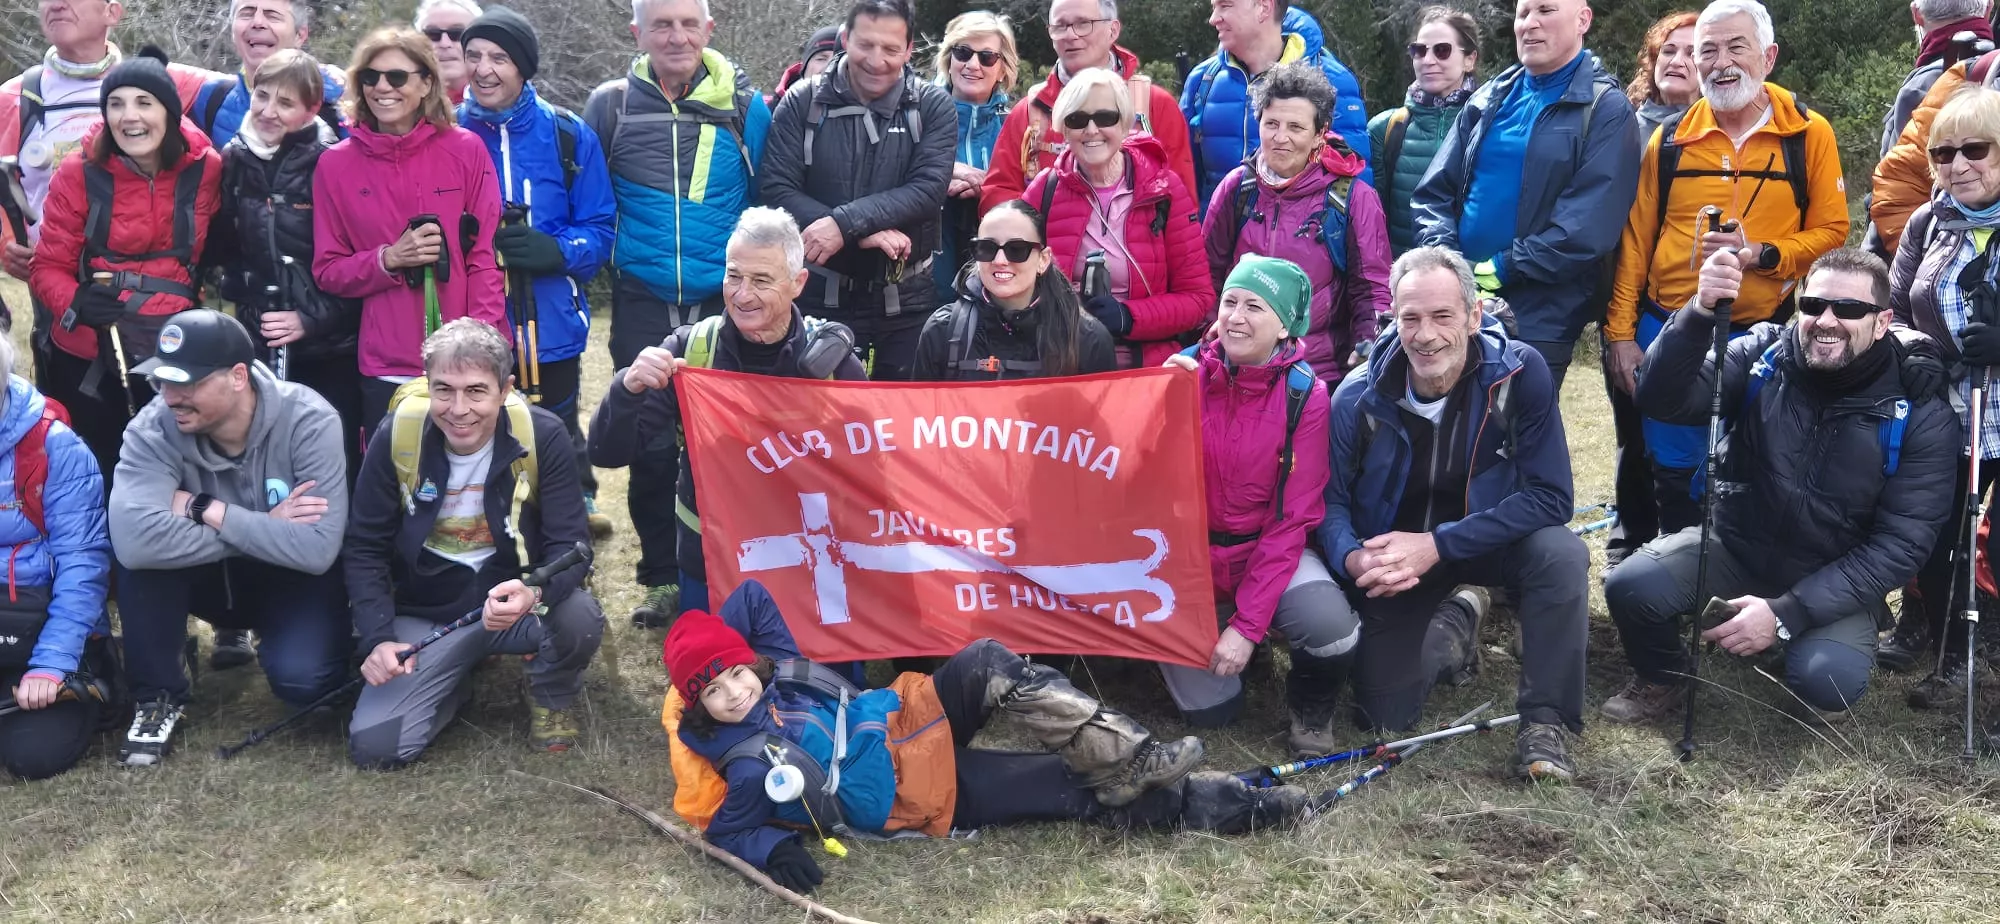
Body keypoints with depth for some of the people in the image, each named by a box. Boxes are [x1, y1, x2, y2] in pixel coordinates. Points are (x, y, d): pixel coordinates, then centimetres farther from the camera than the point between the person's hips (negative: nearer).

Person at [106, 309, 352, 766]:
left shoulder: (308, 421, -25)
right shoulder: (155, 427, -21)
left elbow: (317, 549, -33)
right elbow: (133, 539, -39)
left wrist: (209, 512, -31)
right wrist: (264, 528, -33)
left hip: (293, 579, -2)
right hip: (215, 576, 2)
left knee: (301, 678, -30)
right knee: (143, 550, -29)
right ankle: (158, 696, -9)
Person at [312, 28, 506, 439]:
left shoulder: (467, 150, 1)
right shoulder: (336, 165, 5)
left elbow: (486, 255, 0)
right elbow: (327, 272, 8)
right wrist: (389, 259, -11)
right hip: (386, 370, 1)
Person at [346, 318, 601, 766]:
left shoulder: (541, 436, -16)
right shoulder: (396, 436, -12)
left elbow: (570, 543, -17)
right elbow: (366, 548, -4)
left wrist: (534, 594, -40)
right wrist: (379, 639, -18)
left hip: (513, 602, -1)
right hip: (425, 614, 1)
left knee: (579, 617, -34)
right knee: (375, 745, -17)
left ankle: (551, 696, 2)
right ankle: (456, 680, 17)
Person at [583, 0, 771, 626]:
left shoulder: (745, 106, 2)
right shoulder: (610, 106, 1)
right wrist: (610, 258, 4)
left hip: (725, 302, 0)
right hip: (642, 308, 0)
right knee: (651, 448, 2)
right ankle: (663, 581, 16)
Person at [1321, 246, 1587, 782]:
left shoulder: (1520, 374, -22)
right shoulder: (1358, 398, -17)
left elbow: (1549, 497, -25)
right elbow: (1329, 500, -10)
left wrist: (1437, 544, -32)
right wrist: (1353, 557, -34)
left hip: (1487, 539, -1)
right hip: (1394, 556, 1)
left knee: (1562, 553, -33)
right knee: (1385, 713, -7)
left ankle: (1545, 722, -15)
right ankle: (1450, 633, 26)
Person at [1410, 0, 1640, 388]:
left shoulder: (1606, 110, -3)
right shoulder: (1488, 100, 14)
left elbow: (1588, 227, -14)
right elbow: (1435, 192, 10)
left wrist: (1499, 270, -16)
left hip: (1539, 319, -5)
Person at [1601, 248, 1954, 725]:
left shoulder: (1920, 414, -13)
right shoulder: (1764, 355, -8)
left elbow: (1900, 545, -16)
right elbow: (1662, 400, -20)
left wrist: (1786, 613, -25)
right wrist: (1701, 311, -39)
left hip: (1835, 581, -2)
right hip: (1735, 546, 2)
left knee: (1828, 679, -31)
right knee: (1631, 586, -25)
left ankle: (1812, 702, 10)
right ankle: (1663, 682, 9)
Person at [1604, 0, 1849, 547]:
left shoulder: (1809, 134, -2)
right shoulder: (1671, 138, 4)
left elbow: (1831, 232, -2)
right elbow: (1636, 240, 5)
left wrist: (1760, 253, -19)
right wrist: (1620, 332, 1)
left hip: (1759, 337, -2)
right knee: (1674, 475, 8)